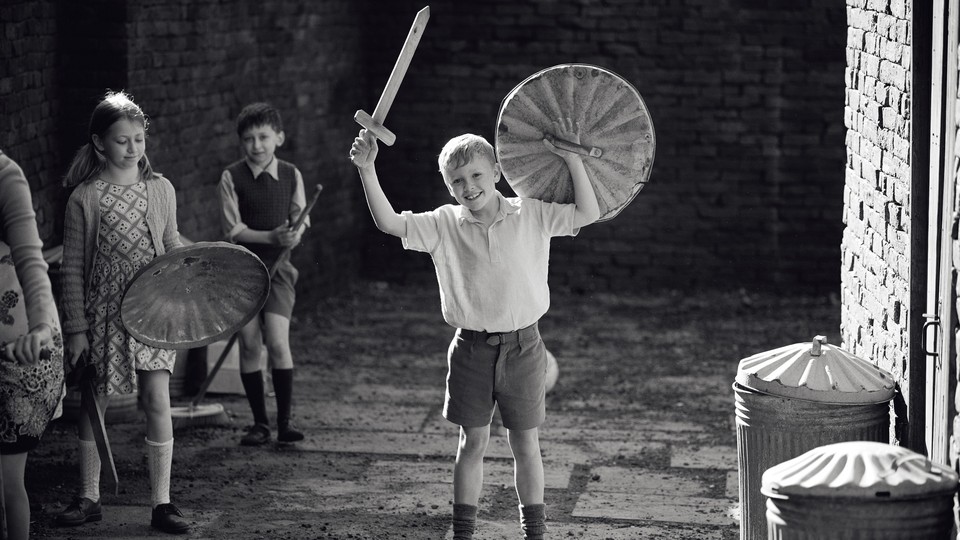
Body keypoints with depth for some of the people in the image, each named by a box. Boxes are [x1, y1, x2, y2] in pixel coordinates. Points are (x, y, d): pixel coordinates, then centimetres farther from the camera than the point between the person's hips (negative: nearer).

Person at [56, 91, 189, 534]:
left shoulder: (160, 189, 4)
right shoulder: (85, 197, -4)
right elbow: (72, 268, -2)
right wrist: (76, 328, -5)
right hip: (102, 311, -1)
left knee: (157, 399, -5)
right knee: (93, 403, 7)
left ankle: (161, 502, 2)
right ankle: (89, 498, 22)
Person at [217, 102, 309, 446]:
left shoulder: (291, 175, 2)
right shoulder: (232, 177, -4)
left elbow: (299, 219, 4)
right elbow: (233, 230, -7)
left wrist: (294, 234, -19)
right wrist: (271, 236, -21)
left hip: (278, 266, 0)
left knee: (278, 343, -11)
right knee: (250, 345, 1)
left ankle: (285, 420, 1)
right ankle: (260, 423, 13)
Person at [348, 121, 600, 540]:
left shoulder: (531, 215, -2)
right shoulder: (444, 224, -2)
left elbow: (588, 214, -7)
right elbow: (388, 222, -11)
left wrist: (572, 159, -13)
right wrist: (367, 170, -21)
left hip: (523, 347, 0)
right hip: (472, 348, 0)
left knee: (526, 444, 8)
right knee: (473, 442, 8)